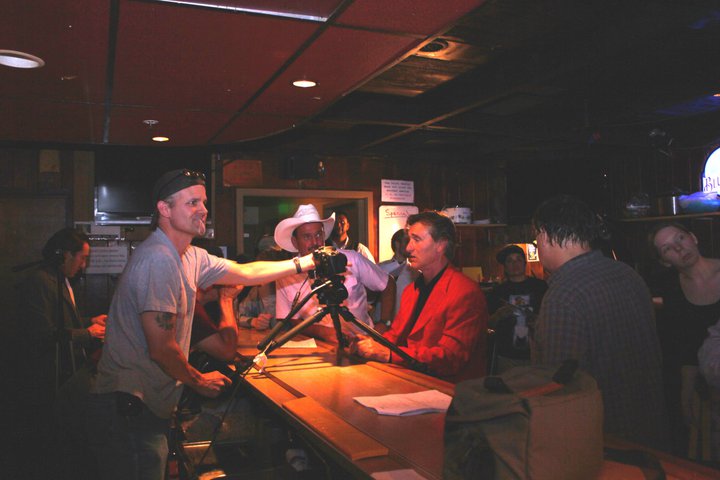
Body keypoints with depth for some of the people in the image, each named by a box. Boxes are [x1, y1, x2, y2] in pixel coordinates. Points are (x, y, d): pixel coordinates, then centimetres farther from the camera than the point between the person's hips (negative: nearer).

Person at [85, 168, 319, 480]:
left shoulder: (190, 258, 8)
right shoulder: (157, 259, -21)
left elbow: (245, 273, 19)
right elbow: (161, 348, -22)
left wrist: (302, 264, 16)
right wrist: (199, 381, -5)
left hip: (150, 405, 9)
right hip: (128, 408, -9)